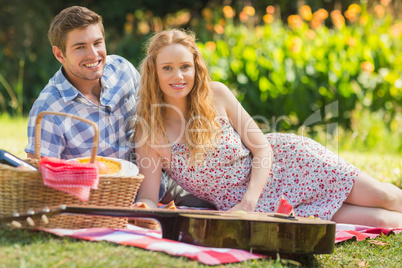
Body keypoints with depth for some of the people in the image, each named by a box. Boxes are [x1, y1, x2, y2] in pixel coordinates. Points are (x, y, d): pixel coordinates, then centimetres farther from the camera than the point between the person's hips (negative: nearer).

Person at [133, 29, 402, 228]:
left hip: (283, 161, 2)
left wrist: (248, 203, -20)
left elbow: (263, 148, -7)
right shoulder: (149, 130, -15)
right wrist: (143, 208, -42)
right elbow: (149, 196, -17)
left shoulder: (216, 94, -12)